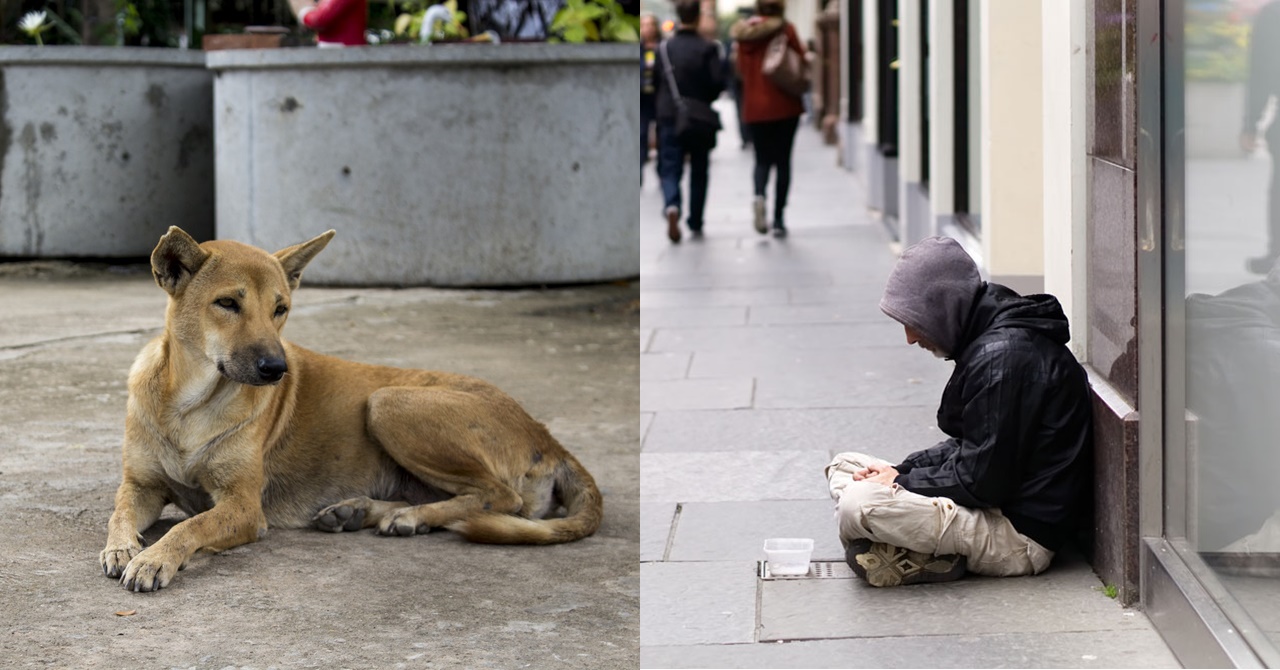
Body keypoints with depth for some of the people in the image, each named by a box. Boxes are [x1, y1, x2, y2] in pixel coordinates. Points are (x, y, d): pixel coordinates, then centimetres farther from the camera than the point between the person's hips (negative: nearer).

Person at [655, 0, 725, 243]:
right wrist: (707, 99, 5)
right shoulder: (708, 48, -9)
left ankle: (672, 207, -26)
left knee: (670, 169, 3)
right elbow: (718, 82, -15)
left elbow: (653, 80, 1)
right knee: (699, 172, 13)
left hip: (669, 117, 1)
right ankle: (695, 224, 17)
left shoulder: (664, 47, -3)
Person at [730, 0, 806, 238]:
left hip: (755, 105, 2)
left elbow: (741, 69, 4)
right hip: (784, 104, -2)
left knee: (763, 159, 12)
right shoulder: (785, 28, -8)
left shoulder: (745, 31, 1)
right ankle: (778, 219, 2)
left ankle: (759, 196, -19)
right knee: (782, 160, 5)